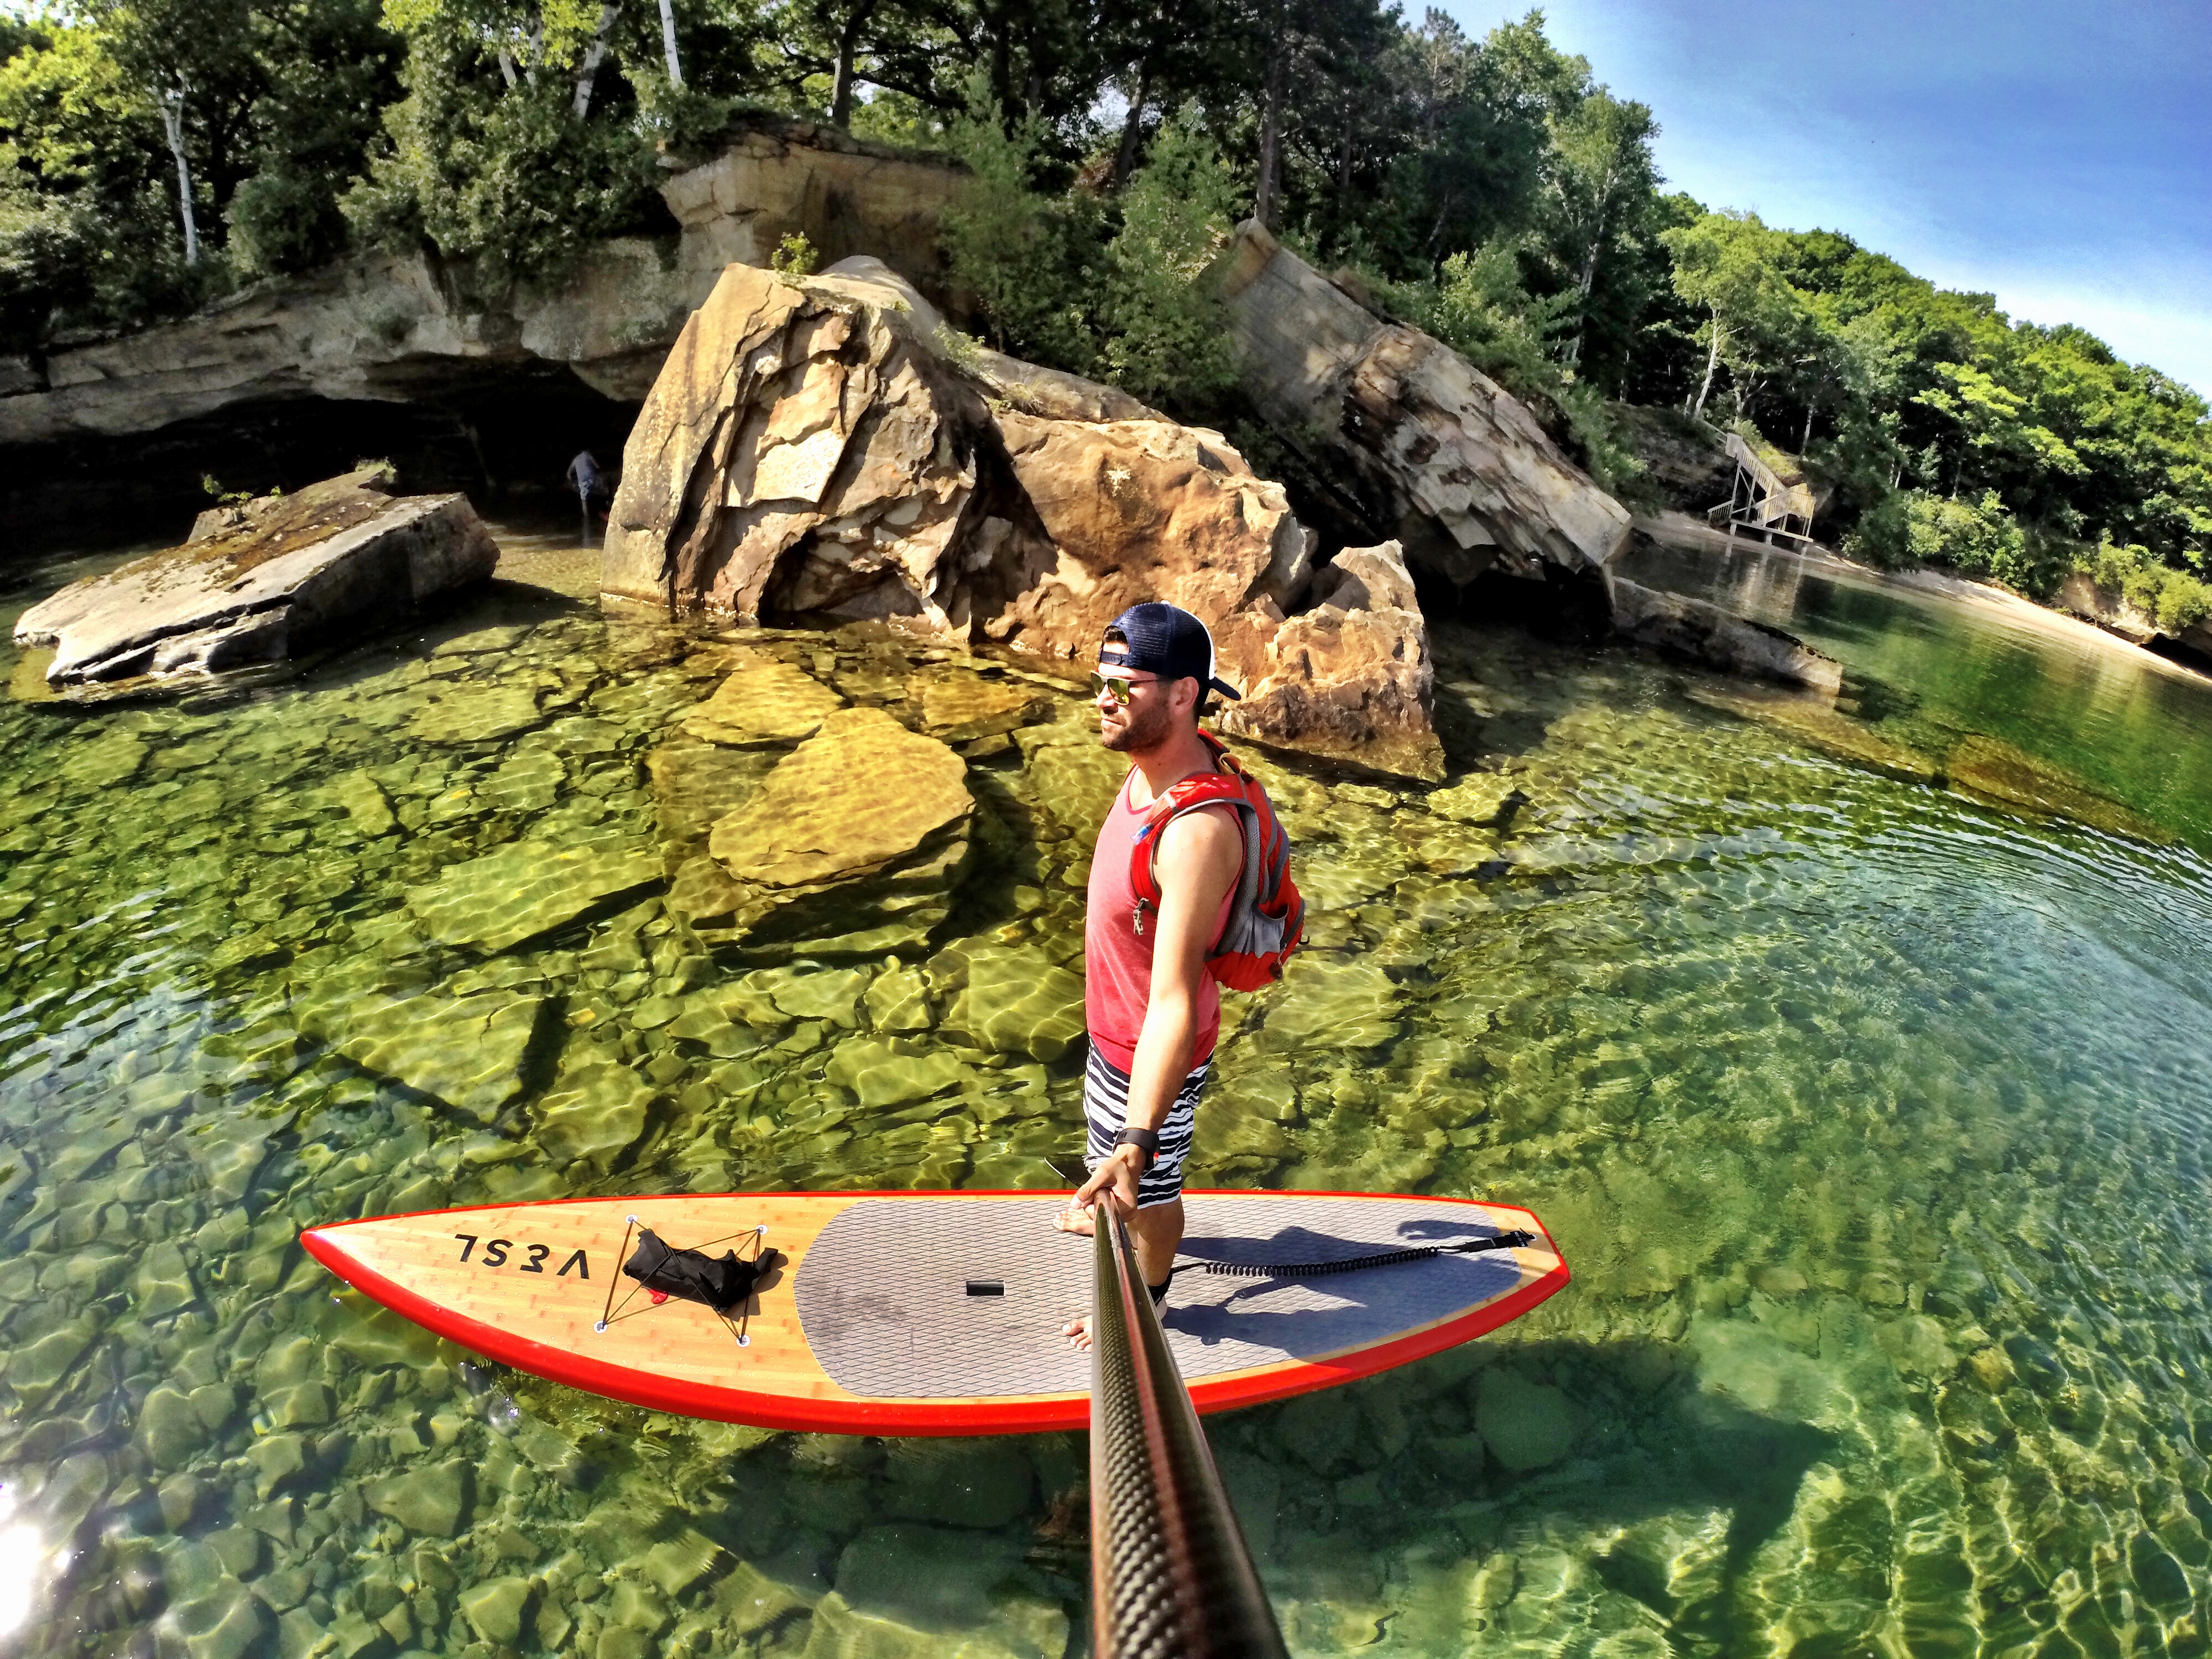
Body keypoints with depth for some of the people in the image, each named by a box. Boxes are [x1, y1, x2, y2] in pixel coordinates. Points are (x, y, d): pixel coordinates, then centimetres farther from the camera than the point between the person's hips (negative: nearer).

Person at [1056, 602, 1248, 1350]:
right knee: (1107, 1133, 36)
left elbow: (1174, 1003, -42)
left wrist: (1137, 1141, -48)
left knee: (1149, 1188, 20)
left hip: (1152, 1053, -9)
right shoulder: (1156, 762, -10)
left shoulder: (1196, 833, -40)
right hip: (1113, 1028, 9)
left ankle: (1146, 1297, 49)